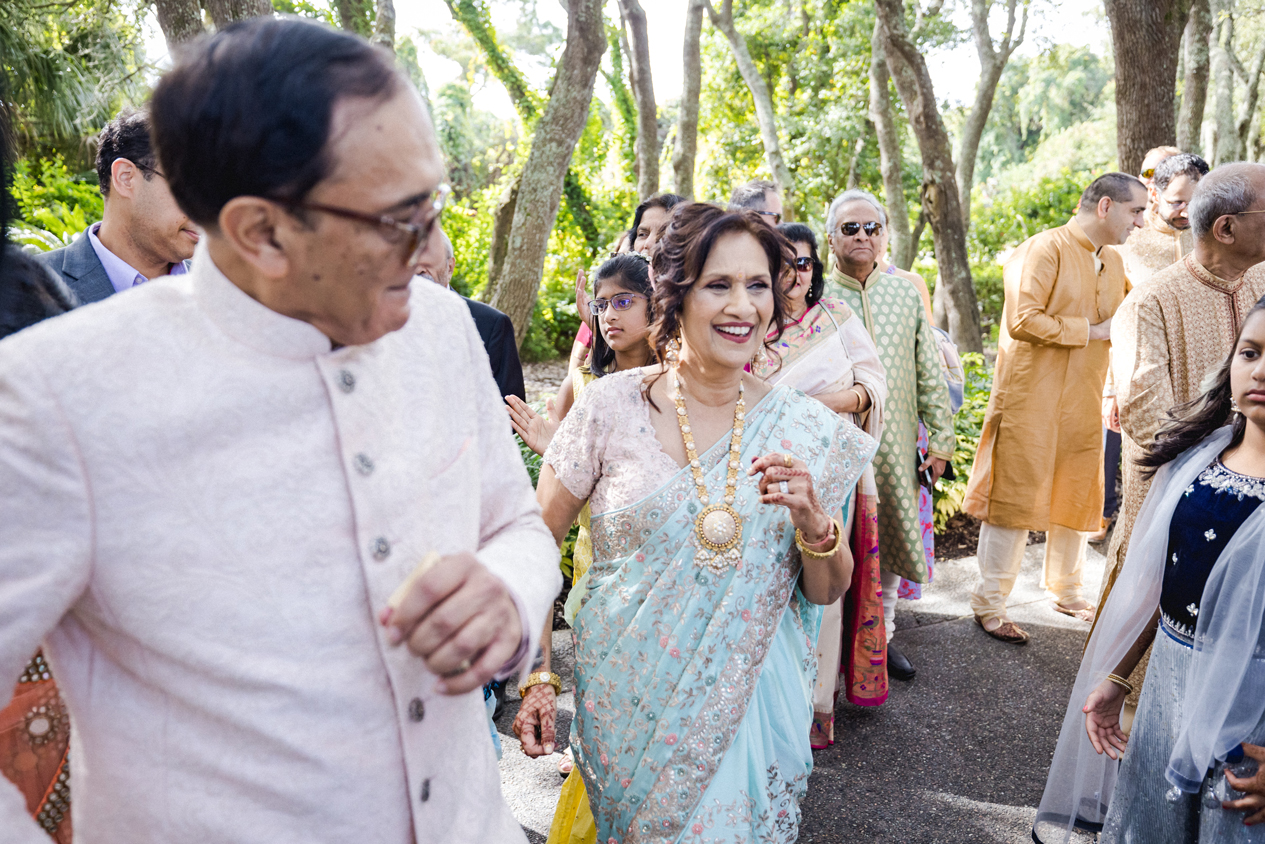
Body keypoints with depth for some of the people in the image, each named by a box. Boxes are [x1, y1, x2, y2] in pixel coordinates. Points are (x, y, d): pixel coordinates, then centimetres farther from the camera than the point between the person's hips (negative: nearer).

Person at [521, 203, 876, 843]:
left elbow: (829, 591, 2)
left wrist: (812, 522, -18)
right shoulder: (612, 405, -11)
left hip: (746, 699, 2)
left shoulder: (806, 430, -5)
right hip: (623, 701, -1)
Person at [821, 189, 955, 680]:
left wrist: (940, 440, 6)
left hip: (895, 446, 3)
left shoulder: (907, 294, 7)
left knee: (889, 543, 12)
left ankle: (881, 634, 30)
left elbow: (930, 374, 9)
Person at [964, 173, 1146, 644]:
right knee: (1016, 499, -2)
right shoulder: (1046, 250, -11)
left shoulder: (1114, 262, 15)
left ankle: (1066, 591, 35)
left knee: (1077, 499, 16)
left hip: (1083, 402, 8)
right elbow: (1023, 319, -21)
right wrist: (1089, 331, -14)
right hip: (1032, 399, -8)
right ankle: (988, 604, 10)